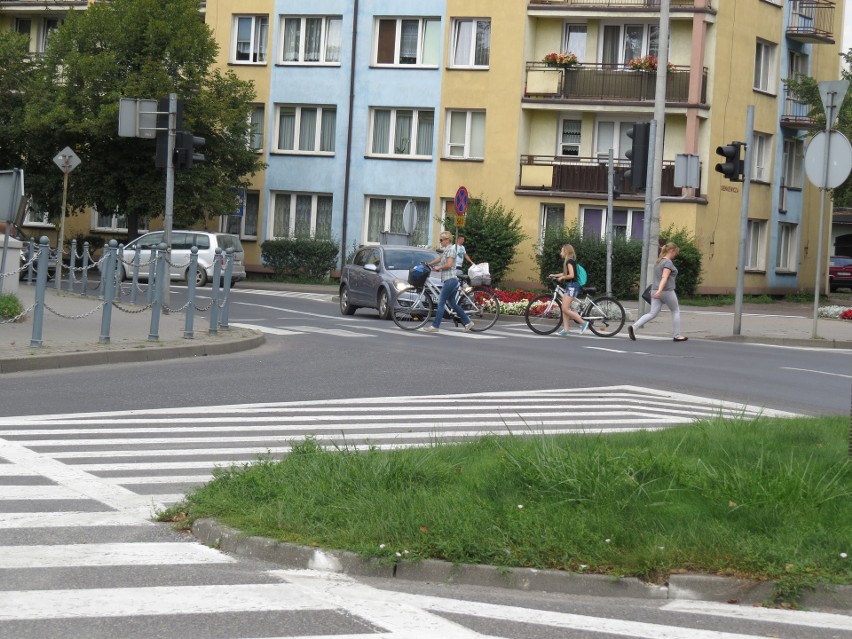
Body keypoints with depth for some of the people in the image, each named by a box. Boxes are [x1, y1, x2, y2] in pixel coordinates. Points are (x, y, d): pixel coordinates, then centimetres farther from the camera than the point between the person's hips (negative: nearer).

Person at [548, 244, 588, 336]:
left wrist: (561, 278, -10)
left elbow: (571, 275, -22)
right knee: (564, 309, 7)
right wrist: (555, 275, 18)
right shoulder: (569, 261, 15)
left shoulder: (570, 261, -14)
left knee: (565, 309, -13)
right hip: (569, 286, 10)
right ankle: (565, 330, 7)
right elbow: (565, 273, 22)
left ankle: (583, 323, -9)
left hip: (572, 286, -10)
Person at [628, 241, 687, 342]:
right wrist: (660, 291, -34)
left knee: (652, 313, 1)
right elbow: (664, 278, -24)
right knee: (675, 311, 12)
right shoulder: (668, 263, -12)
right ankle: (677, 335, 16)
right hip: (667, 291, -7)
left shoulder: (658, 261, 15)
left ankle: (634, 327, -16)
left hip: (655, 291, 7)